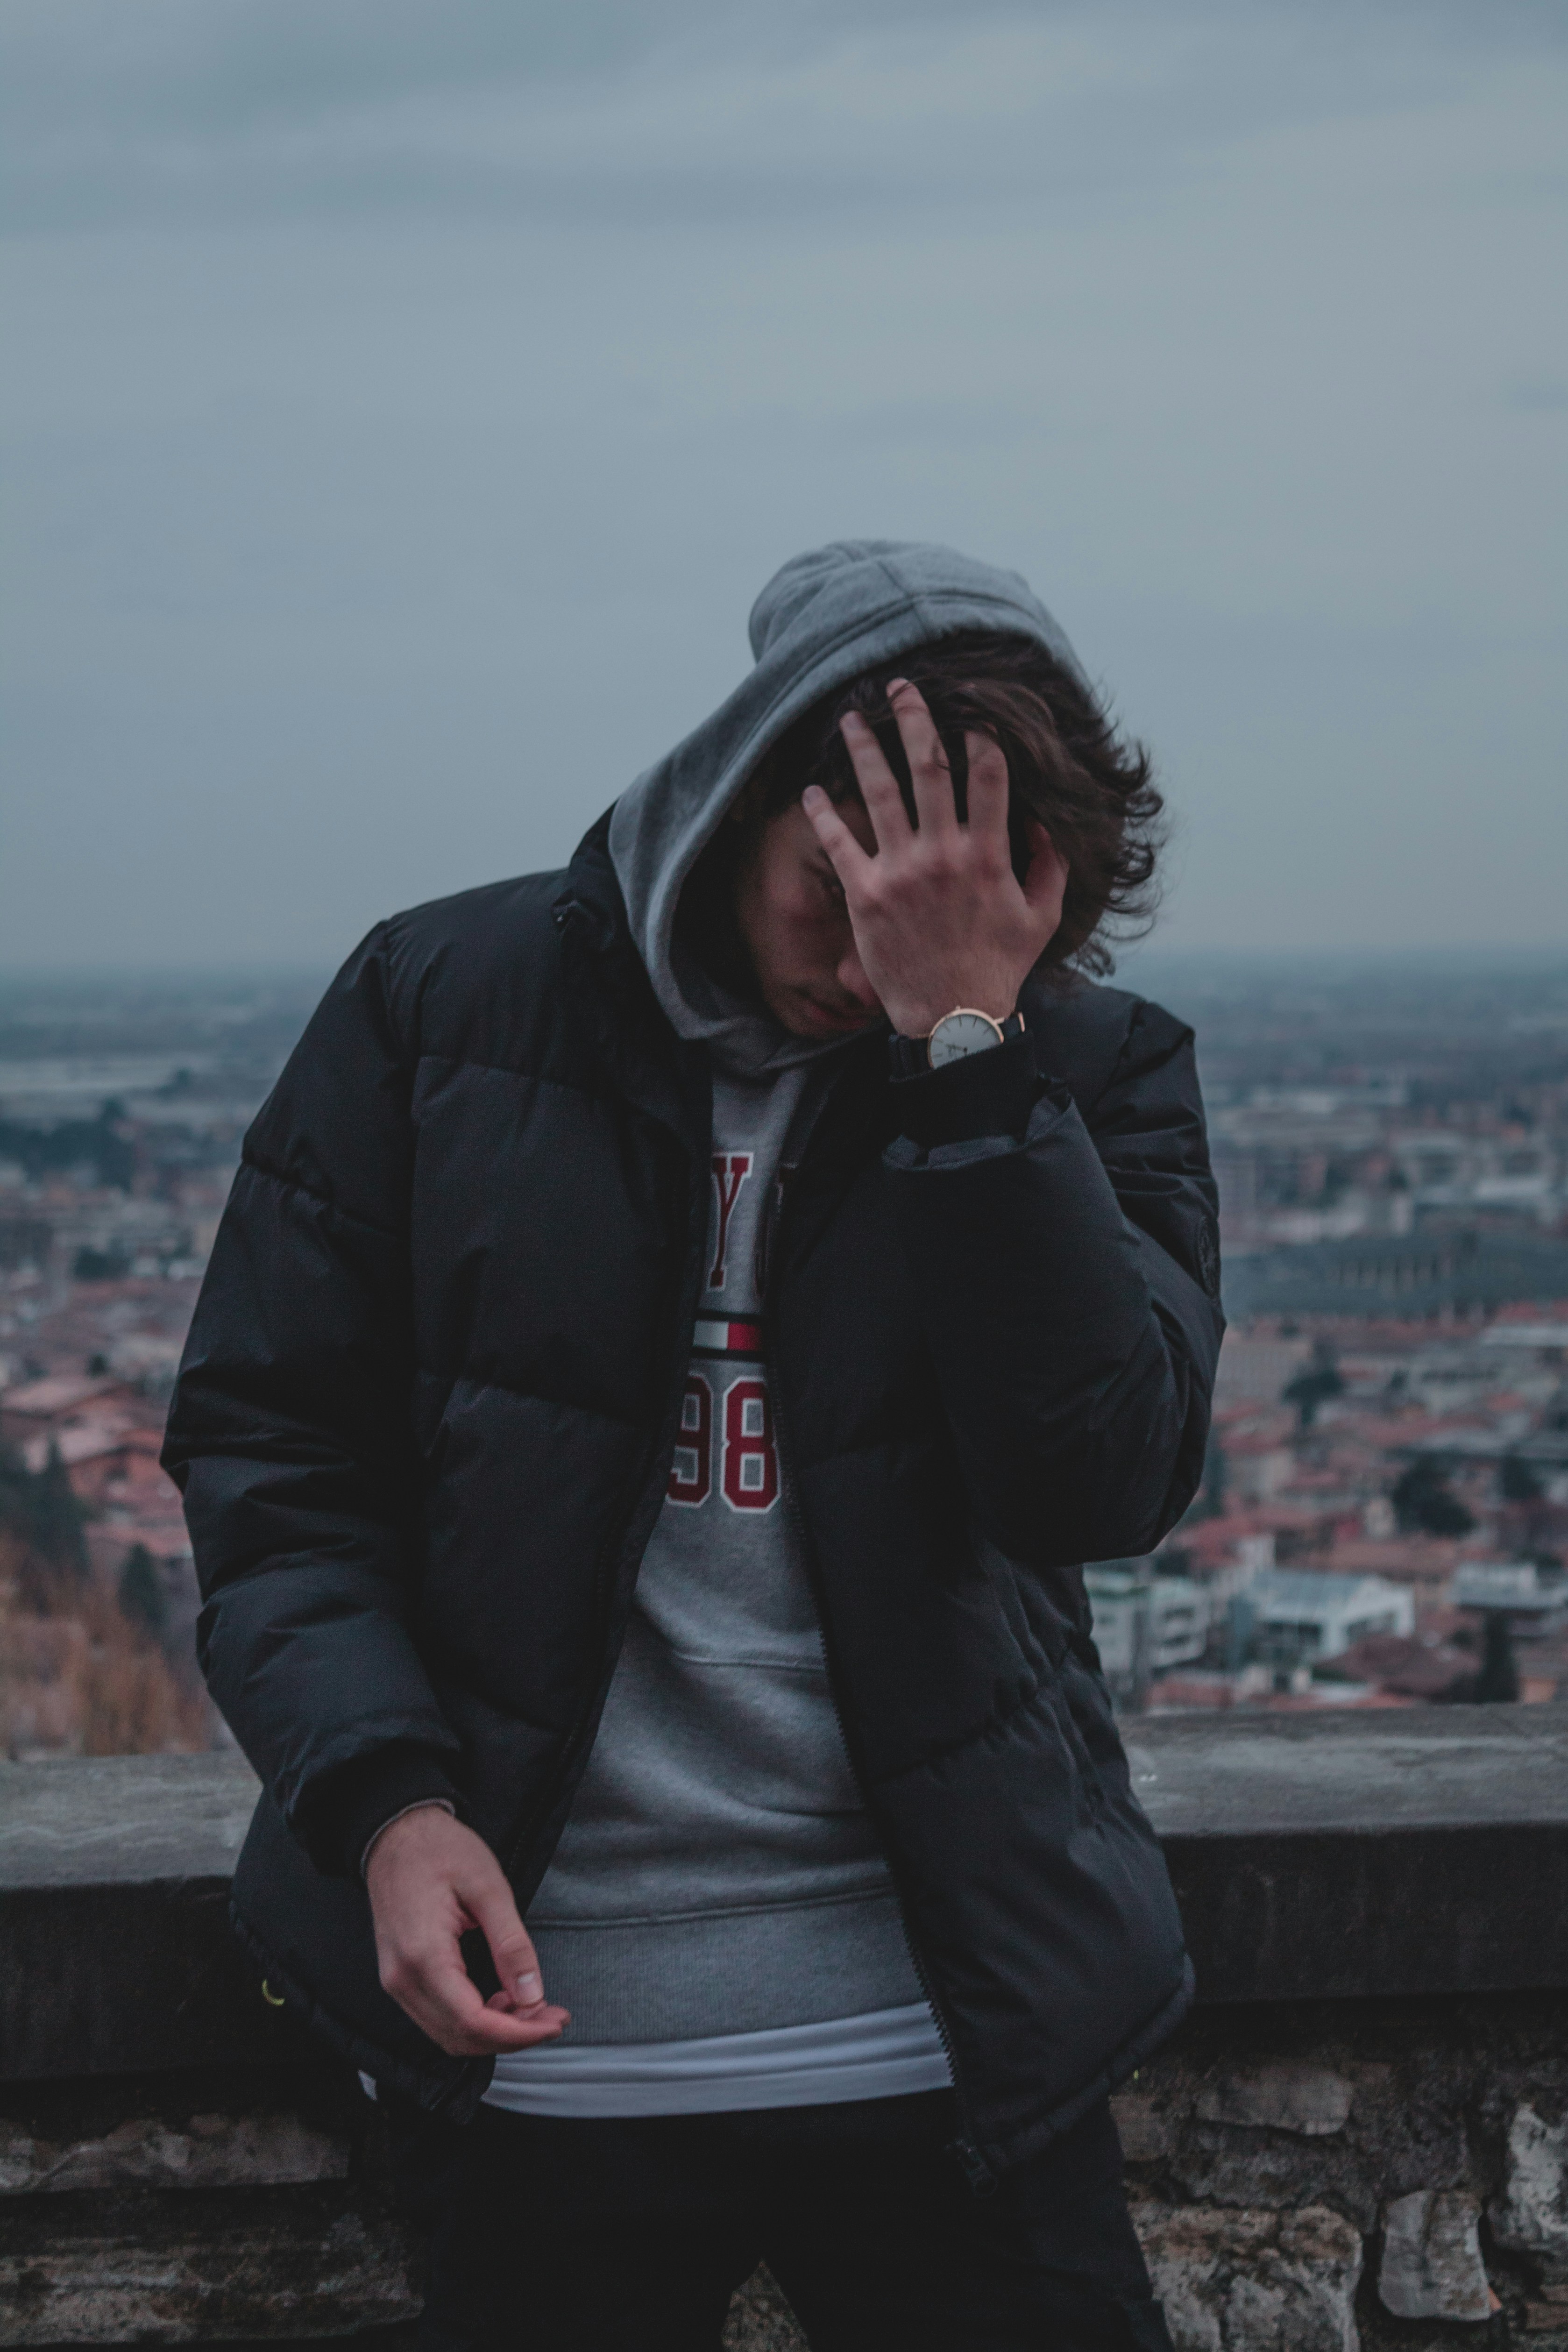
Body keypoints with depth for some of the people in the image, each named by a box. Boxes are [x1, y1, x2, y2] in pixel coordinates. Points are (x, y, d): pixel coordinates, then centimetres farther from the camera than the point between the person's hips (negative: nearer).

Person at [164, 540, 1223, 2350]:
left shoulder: (1086, 1076, -1)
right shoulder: (445, 1002, -2)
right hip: (536, 2018, 0)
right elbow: (269, 1448, 1)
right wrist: (384, 1792, -13)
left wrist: (969, 1040, -21)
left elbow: (1109, 1484, -16)